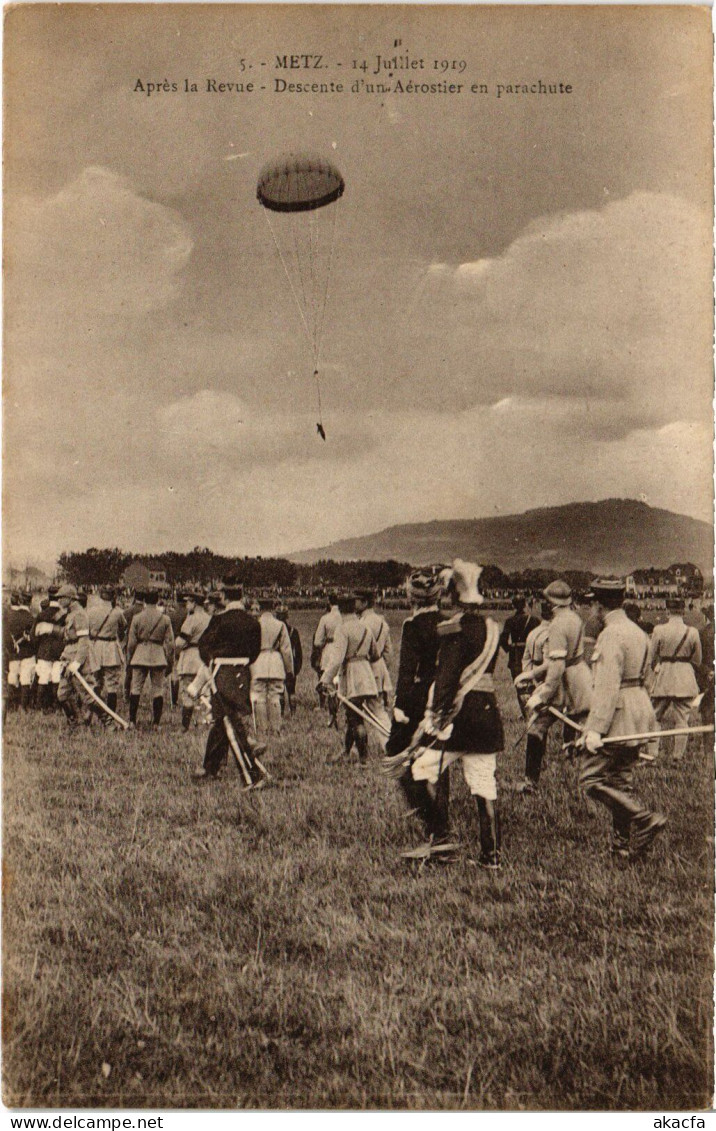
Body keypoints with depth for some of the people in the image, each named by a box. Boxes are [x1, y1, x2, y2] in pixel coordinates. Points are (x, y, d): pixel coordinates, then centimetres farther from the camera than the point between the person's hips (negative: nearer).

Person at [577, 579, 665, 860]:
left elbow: (608, 686, -23)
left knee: (591, 779, -5)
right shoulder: (638, 632, 14)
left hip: (617, 715, -9)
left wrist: (595, 729, -25)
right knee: (621, 782, 13)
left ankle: (645, 819, -11)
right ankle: (622, 847, 17)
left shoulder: (611, 634, -15)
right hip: (638, 717, 9)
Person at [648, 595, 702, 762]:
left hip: (663, 679, -1)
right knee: (682, 719, 6)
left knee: (655, 717, 10)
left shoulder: (659, 630, -8)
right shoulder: (692, 632, -4)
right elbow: (697, 661, 6)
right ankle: (678, 756, 7)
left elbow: (651, 658, 0)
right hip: (686, 679, 1)